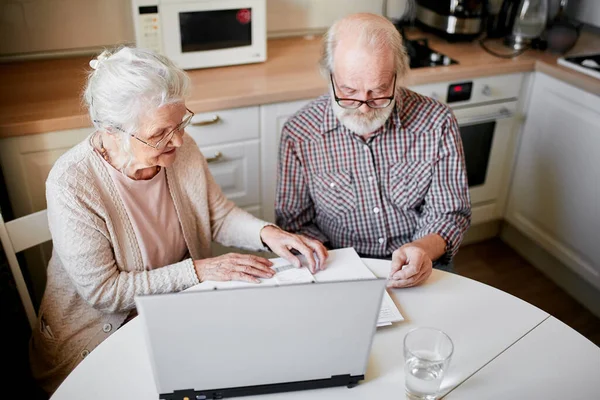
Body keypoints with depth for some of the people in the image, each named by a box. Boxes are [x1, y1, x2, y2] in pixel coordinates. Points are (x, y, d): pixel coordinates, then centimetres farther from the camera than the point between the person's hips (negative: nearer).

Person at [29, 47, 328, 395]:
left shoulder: (180, 148, -10)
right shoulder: (72, 184, -25)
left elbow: (219, 215, 2)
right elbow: (103, 292, -21)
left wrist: (267, 233, -17)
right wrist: (198, 270, -25)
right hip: (103, 334, -4)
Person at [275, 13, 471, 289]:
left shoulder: (437, 123, -9)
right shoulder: (299, 134, -11)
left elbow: (449, 213, -2)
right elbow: (293, 221, -1)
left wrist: (424, 249, -23)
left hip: (418, 275, 2)